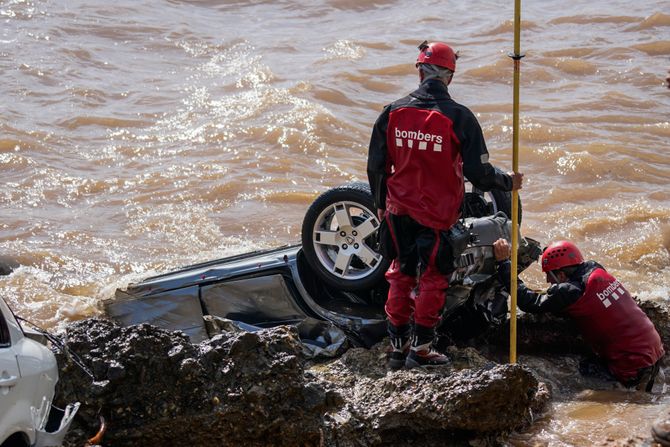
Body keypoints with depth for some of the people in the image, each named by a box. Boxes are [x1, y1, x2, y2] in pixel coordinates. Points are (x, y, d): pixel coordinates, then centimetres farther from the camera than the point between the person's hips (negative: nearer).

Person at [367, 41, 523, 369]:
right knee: (433, 278, 10)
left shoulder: (393, 113, -5)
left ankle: (397, 347, 22)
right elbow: (478, 173, -13)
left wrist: (381, 204, 18)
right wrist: (508, 182, 7)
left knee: (401, 274, 17)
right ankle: (421, 349, 12)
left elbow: (376, 166, 2)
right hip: (437, 215, -3)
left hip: (399, 210, 3)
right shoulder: (459, 117, -14)